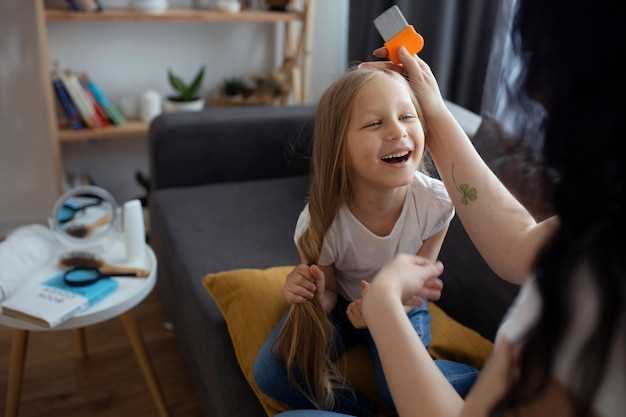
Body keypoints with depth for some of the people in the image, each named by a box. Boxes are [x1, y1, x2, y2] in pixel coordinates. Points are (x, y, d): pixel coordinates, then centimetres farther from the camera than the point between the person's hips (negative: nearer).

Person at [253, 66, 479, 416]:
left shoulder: (436, 202, -30)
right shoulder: (320, 222, -32)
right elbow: (329, 294, -13)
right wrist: (314, 295, -39)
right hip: (342, 302, 1)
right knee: (272, 373, -18)